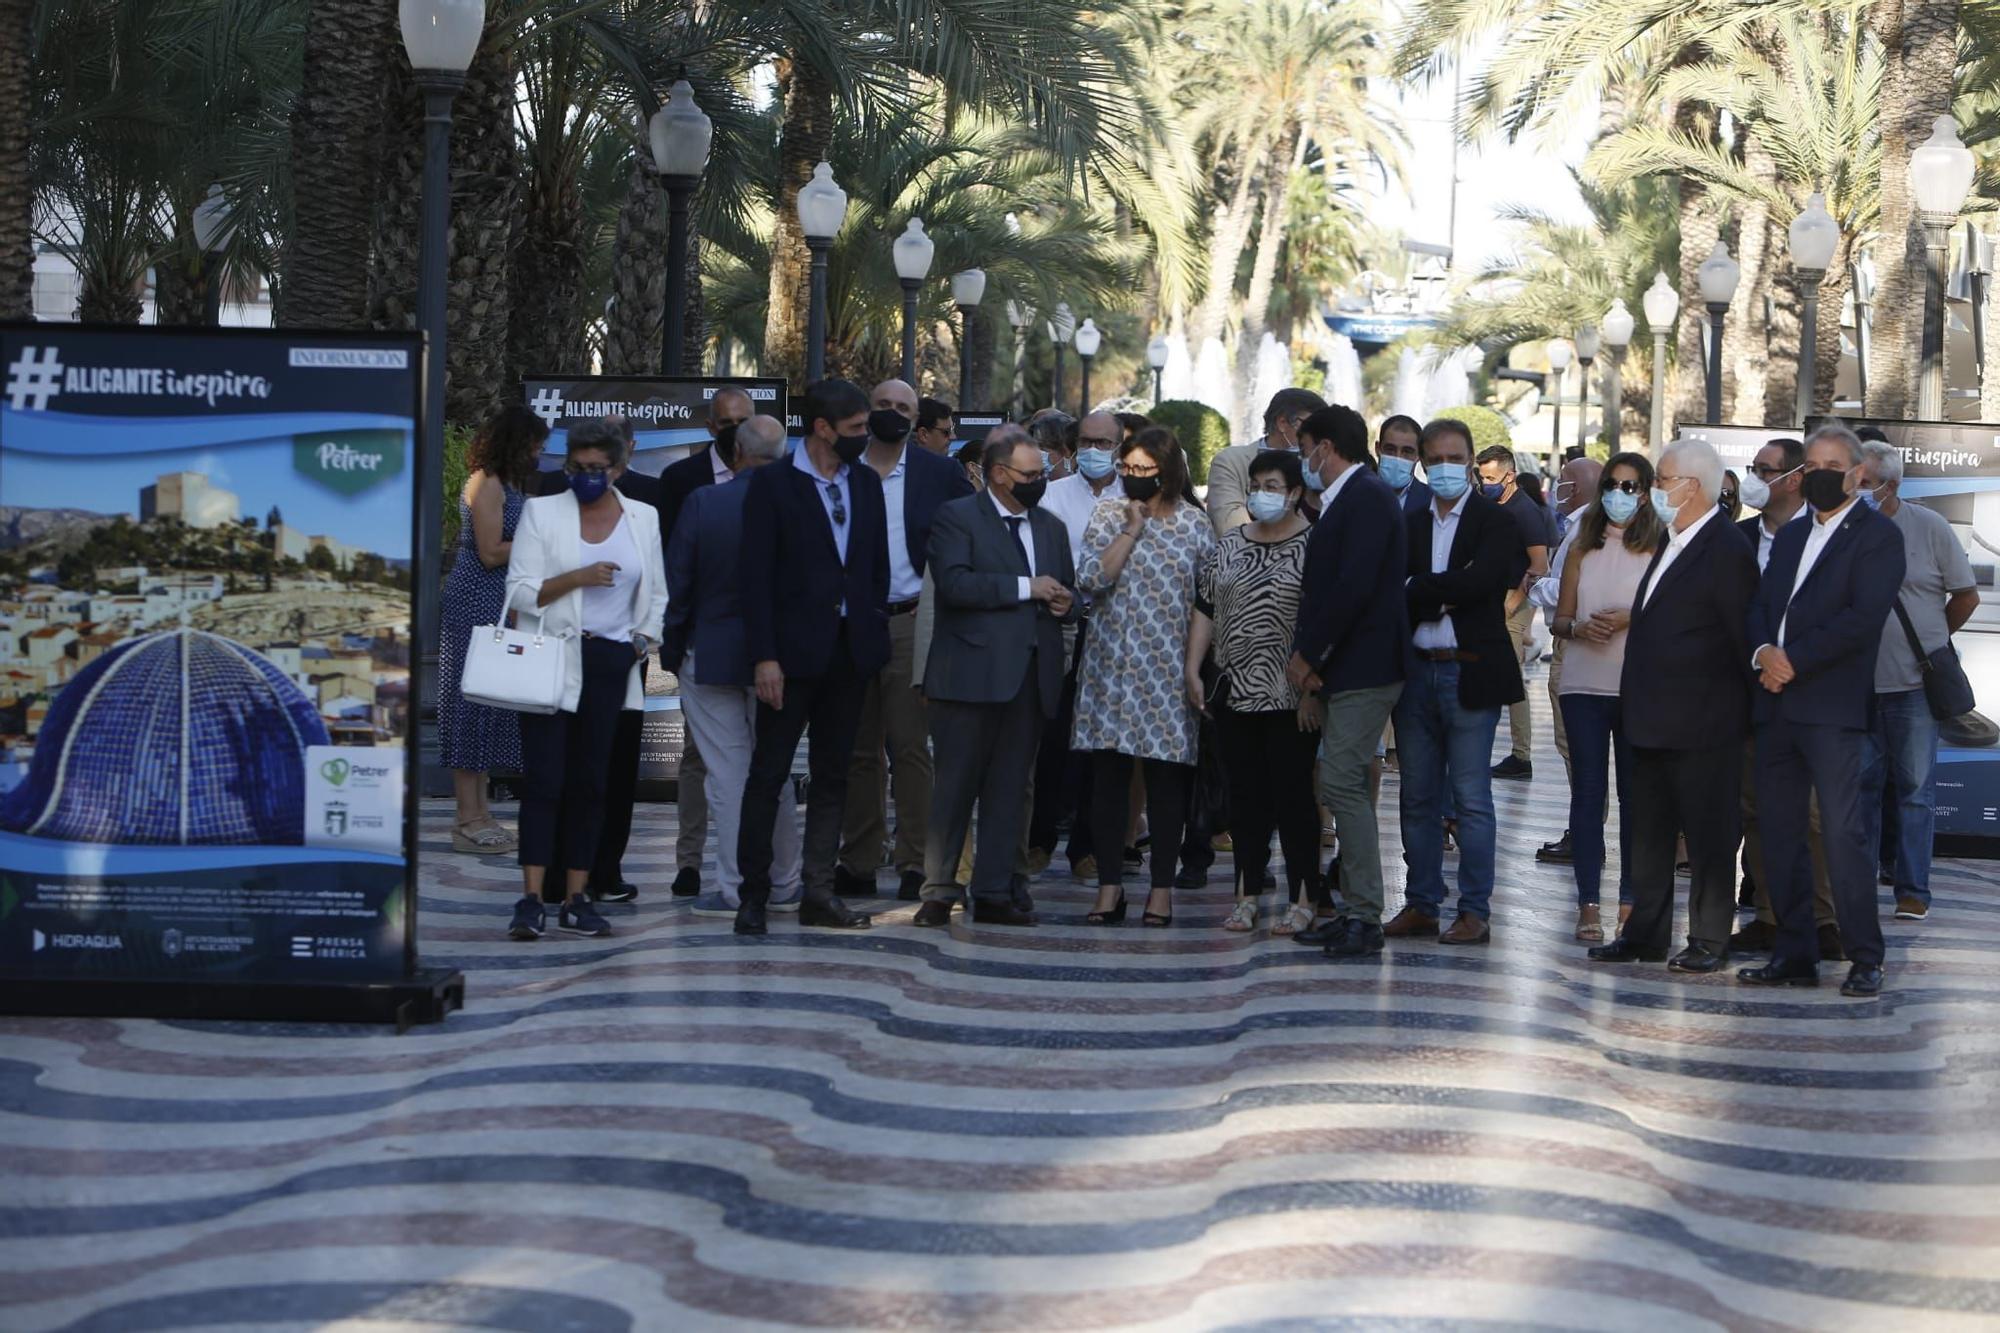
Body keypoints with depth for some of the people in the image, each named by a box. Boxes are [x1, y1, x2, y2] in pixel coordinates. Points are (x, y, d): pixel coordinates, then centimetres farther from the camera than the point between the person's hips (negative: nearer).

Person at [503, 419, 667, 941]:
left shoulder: (643, 518, 10)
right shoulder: (542, 511, 2)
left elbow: (657, 595, 20)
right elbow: (520, 592, -3)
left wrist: (644, 638, 4)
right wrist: (578, 577, -15)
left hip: (612, 664, 3)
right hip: (552, 661, -3)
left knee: (591, 781, 6)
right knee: (544, 779, -9)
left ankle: (576, 898, 10)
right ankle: (532, 899, -12)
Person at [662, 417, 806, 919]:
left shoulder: (703, 502, -11)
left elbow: (676, 585, -8)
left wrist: (672, 652, 4)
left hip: (710, 656, -2)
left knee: (727, 772, 4)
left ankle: (733, 888, 6)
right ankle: (783, 884, 20)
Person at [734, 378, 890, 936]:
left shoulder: (867, 483, 11)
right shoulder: (772, 484, -6)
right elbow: (756, 576, -9)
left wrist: (875, 631, 6)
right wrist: (764, 656, -14)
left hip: (851, 650, 5)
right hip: (794, 651, -5)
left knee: (832, 776, 9)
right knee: (769, 773, -1)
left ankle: (819, 893, 15)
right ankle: (753, 892, 6)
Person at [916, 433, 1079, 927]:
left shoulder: (1051, 527, 20)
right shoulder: (956, 517, -1)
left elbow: (1068, 589, 29)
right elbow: (953, 583, -16)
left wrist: (1066, 602, 4)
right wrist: (1026, 588, -15)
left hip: (1032, 677, 6)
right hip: (972, 675, -6)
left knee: (1009, 789, 7)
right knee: (956, 785, -2)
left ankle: (994, 893, 12)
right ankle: (938, 891, 5)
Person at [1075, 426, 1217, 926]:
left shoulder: (1194, 525, 4)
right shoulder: (1107, 517, 6)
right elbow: (1091, 580, -7)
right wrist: (1132, 530, -10)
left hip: (1169, 673, -1)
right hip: (1113, 667, 1)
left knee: (1167, 777, 1)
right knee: (1109, 773, 2)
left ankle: (1163, 887, 8)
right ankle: (1109, 885, 8)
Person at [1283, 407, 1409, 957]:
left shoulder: (1368, 498, -12)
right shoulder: (1345, 500, 18)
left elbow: (1354, 586, -21)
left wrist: (1309, 653, -14)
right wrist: (1310, 653, 3)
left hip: (1363, 669, -10)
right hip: (1349, 669, 10)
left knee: (1342, 784, -13)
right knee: (1347, 787, 11)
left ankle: (1364, 917, -10)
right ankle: (1356, 911, 16)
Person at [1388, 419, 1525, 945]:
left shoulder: (1496, 522, -1)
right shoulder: (1409, 524, 14)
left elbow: (1476, 583, -17)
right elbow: (1398, 591, 1)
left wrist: (1416, 594, -9)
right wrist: (1440, 600, -14)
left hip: (1470, 672, -5)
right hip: (1416, 671, 5)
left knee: (1472, 798, -3)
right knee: (1418, 798, 9)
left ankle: (1475, 912, 1)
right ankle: (1421, 905, 16)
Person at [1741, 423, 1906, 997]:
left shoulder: (1878, 535, -2)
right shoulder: (1791, 535, 21)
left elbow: (1863, 617, -13)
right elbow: (1760, 605, 14)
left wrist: (1794, 660, -14)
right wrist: (1763, 652, -7)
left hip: (1832, 707, -7)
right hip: (1777, 703, 7)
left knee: (1843, 832, -9)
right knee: (1778, 834, 7)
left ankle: (1865, 959, -3)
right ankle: (1795, 954, 13)